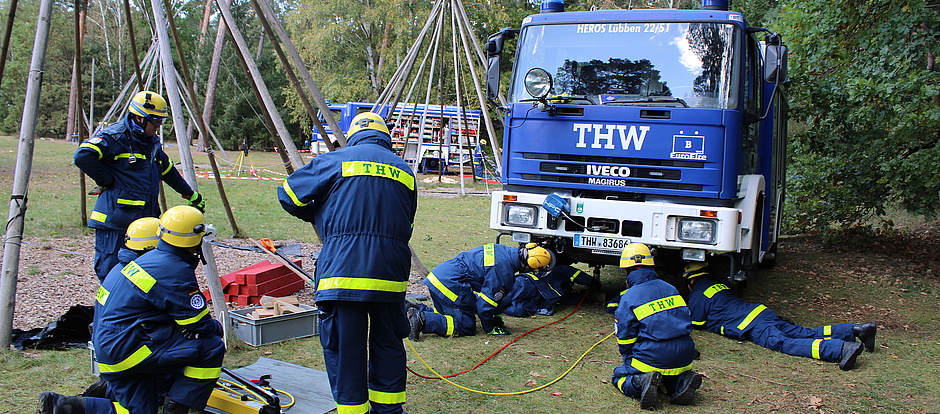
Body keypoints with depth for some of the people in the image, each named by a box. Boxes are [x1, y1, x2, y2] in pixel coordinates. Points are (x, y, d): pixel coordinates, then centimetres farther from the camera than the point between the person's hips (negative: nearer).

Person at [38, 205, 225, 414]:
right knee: (211, 347, -12)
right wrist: (218, 328, 10)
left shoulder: (150, 259, 13)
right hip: (125, 348, -10)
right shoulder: (176, 271, -16)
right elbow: (199, 324, -12)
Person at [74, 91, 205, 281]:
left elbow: (169, 171, 31)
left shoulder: (153, 142, 17)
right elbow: (83, 156, -22)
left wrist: (192, 195, 37)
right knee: (111, 272, -3)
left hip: (144, 222, 8)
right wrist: (107, 180, -14)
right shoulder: (116, 136, -9)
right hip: (115, 222, -7)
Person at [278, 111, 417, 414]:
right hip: (390, 275, 4)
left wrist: (318, 217, 26)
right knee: (388, 344, 17)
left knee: (343, 349, 4)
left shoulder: (335, 161, 5)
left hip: (343, 273, -4)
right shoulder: (404, 171, 16)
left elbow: (289, 195, 10)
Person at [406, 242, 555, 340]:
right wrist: (490, 328, 2)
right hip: (450, 283, -10)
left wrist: (497, 318, 24)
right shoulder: (503, 270, -18)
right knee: (466, 327, -6)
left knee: (449, 315, 25)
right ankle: (422, 320, -20)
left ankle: (415, 310, 10)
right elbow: (486, 302, -14)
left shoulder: (504, 251, 12)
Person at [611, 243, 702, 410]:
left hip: (652, 357, -5)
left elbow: (625, 338, -2)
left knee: (619, 376, 17)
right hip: (684, 358, 5)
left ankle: (641, 382, -15)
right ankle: (681, 380, 1)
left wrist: (628, 359, 17)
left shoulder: (628, 298, -6)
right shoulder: (670, 289, 11)